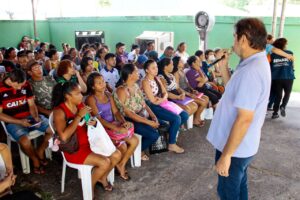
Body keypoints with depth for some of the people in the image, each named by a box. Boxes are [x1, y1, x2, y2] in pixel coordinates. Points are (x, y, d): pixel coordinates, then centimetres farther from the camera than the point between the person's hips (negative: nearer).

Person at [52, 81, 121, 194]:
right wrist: (79, 116, -27)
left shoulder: (80, 104, 2)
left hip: (88, 142, 7)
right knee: (105, 162, -23)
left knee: (116, 155, -2)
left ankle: (102, 177, 23)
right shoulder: (59, 111, -18)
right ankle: (90, 185, 6)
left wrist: (93, 123, -10)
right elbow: (64, 136, -30)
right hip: (73, 149, -7)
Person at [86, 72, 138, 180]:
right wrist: (117, 128, -27)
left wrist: (124, 122, -14)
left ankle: (121, 164, 8)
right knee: (123, 146, -23)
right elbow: (98, 119, -20)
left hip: (113, 125, 7)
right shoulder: (91, 99, -12)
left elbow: (116, 112, 8)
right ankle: (119, 164, 7)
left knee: (135, 140, -8)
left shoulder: (108, 95, 10)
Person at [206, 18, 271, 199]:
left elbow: (244, 119, -30)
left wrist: (226, 155, -24)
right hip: (241, 146, 9)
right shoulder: (257, 63, 6)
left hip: (235, 148, -9)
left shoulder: (251, 71, -28)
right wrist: (224, 68, 6)